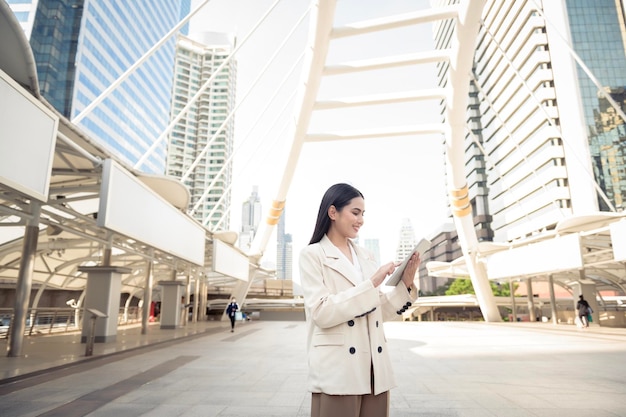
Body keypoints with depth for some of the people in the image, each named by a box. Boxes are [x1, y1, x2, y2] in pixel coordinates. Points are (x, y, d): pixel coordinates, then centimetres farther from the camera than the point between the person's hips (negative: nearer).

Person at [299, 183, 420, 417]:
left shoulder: (366, 257, 13)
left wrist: (405, 284, -2)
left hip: (375, 370, 6)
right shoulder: (312, 255, -4)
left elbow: (380, 312, 12)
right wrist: (371, 284, -17)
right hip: (337, 373, -5)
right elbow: (322, 313, -16)